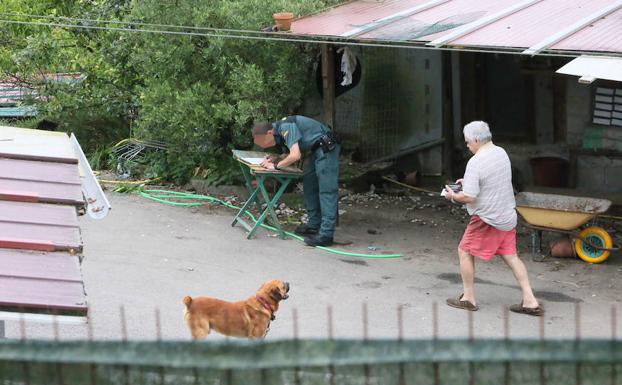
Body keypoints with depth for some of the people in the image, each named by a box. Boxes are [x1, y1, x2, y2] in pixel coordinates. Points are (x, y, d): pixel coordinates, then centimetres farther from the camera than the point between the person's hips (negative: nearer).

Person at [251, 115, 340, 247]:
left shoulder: (286, 127, -21)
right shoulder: (279, 130, 9)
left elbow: (295, 156, -28)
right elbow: (291, 153, 18)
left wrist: (276, 165, -15)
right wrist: (275, 159, 1)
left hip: (326, 147, -10)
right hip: (316, 149, 10)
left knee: (326, 190, -12)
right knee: (309, 185, 14)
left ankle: (326, 234, -16)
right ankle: (314, 225, 20)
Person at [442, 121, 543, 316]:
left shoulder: (476, 162, -21)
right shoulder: (501, 153, 5)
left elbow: (469, 197, -24)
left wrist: (453, 196, -5)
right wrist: (468, 182, 18)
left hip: (487, 219, -8)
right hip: (508, 215, 8)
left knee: (465, 251, 10)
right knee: (511, 256, 12)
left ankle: (468, 298, 17)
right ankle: (530, 302, 7)